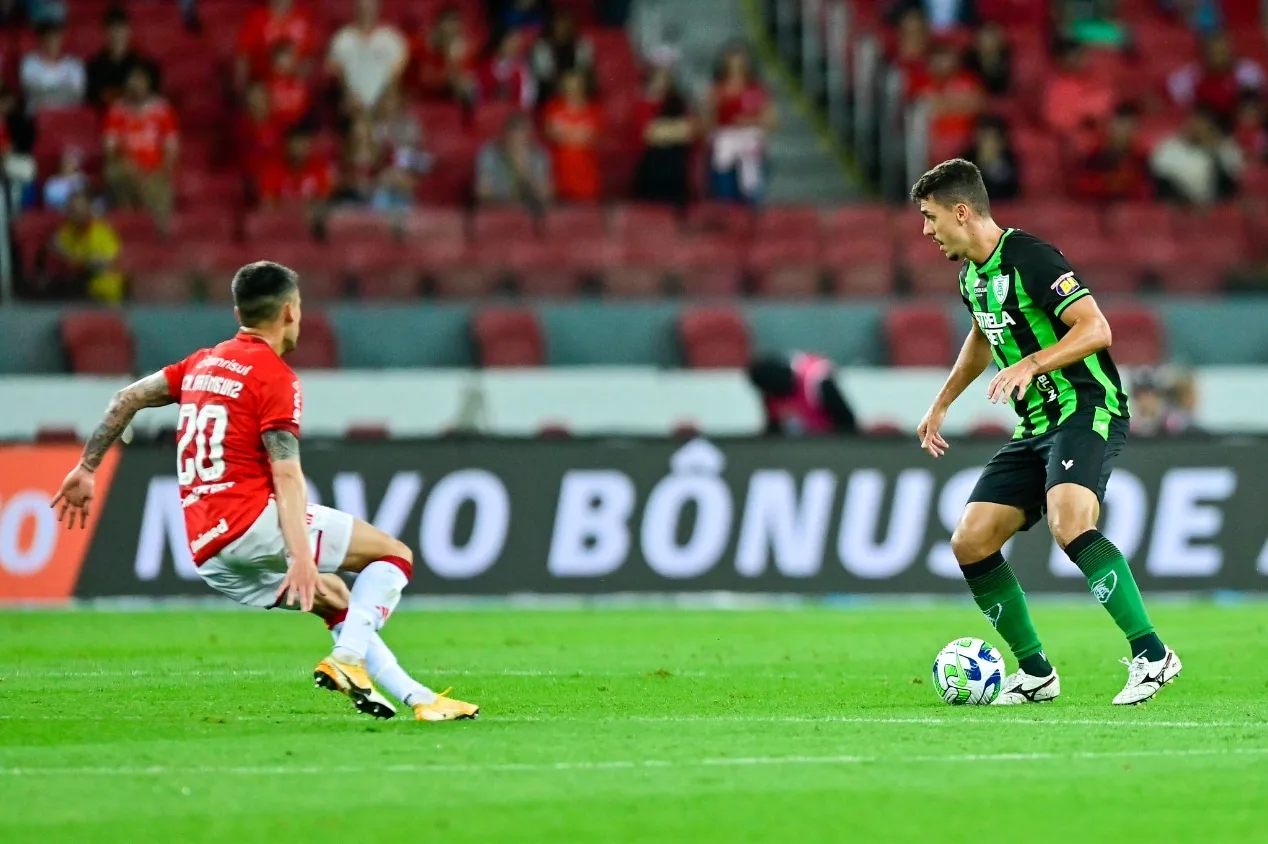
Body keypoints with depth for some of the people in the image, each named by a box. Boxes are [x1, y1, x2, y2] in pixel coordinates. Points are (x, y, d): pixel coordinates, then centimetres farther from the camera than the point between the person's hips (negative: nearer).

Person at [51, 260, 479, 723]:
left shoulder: (203, 364, 19)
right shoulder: (275, 376, -6)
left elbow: (126, 398, 20)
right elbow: (286, 476, -17)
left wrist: (86, 469, 27)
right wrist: (301, 556, -26)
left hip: (207, 554, 9)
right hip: (252, 523, -8)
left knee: (338, 602, 22)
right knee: (395, 554, -3)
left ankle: (420, 698, 15)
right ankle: (347, 659, -21)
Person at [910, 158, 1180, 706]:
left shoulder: (1029, 259, -15)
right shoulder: (972, 277, 14)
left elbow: (1096, 329, -22)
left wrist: (1031, 364, -31)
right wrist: (942, 403, 40)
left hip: (1088, 409, -10)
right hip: (1035, 427, 10)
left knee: (1068, 524, -33)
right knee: (970, 543, -1)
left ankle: (1151, 655, -29)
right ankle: (1035, 672, 10)